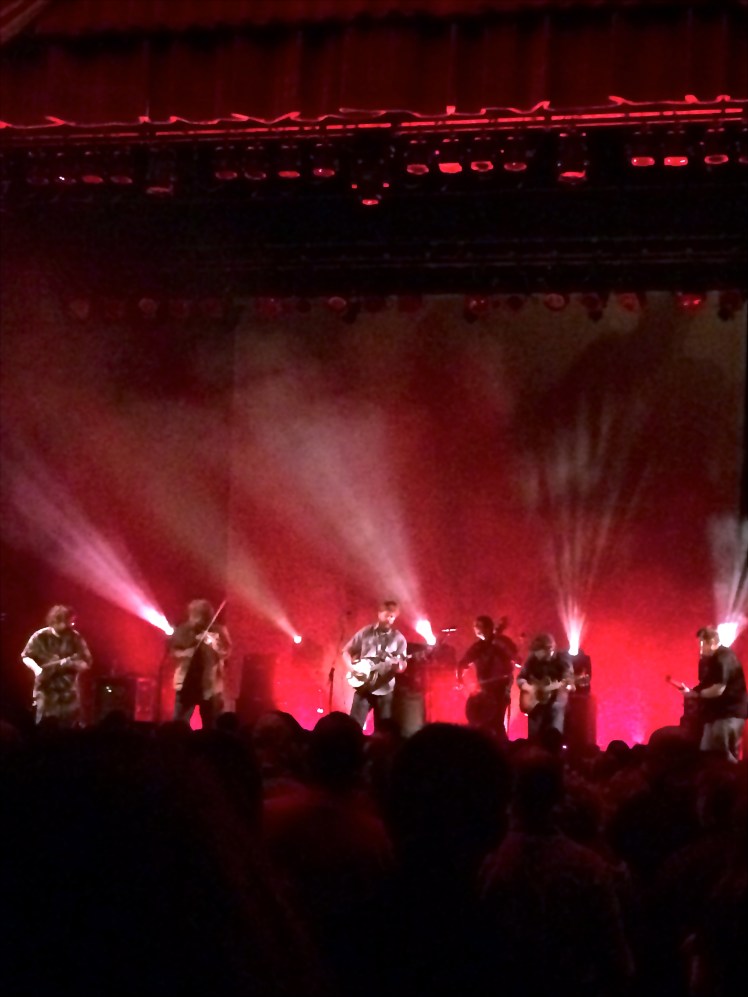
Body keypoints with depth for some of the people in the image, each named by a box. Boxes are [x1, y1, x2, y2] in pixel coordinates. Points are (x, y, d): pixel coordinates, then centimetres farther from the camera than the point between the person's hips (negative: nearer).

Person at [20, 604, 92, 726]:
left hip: (69, 693, 1)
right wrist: (36, 669, -15)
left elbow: (86, 663, -1)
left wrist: (71, 664, -21)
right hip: (46, 691, -1)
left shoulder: (75, 638, -2)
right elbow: (26, 657, 4)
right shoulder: (40, 637, -5)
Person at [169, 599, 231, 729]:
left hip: (209, 684, -1)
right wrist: (185, 653, -15)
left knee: (210, 727, 3)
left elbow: (225, 653, -6)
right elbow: (173, 651, 5)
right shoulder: (183, 630, 4)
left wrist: (211, 642, -23)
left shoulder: (218, 631, 0)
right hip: (187, 682, 1)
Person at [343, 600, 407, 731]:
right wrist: (352, 668, -7)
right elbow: (346, 651, 10)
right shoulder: (365, 633, 5)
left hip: (385, 690, 0)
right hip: (364, 687, 0)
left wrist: (399, 666, -20)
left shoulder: (399, 639, 5)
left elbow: (403, 665, 4)